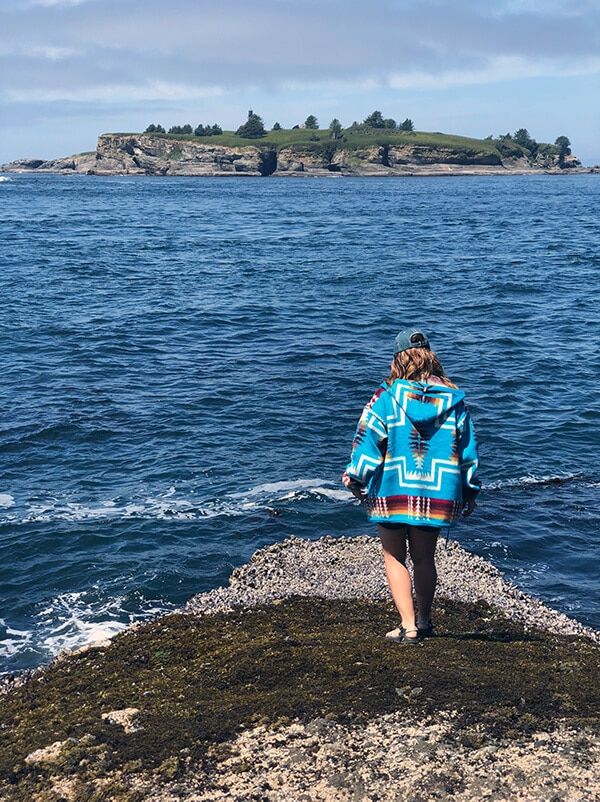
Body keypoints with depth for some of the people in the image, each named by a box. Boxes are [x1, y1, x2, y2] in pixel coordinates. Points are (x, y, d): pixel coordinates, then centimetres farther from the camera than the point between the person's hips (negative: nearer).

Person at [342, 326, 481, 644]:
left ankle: (408, 625, 2)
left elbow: (368, 438, -6)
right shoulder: (454, 399, 0)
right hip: (437, 494, 3)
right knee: (424, 559, 17)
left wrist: (354, 476, 7)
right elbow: (467, 448, 5)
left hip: (391, 491, -2)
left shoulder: (387, 395, -8)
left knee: (394, 558, 10)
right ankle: (423, 622, 28)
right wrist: (470, 492, 15)